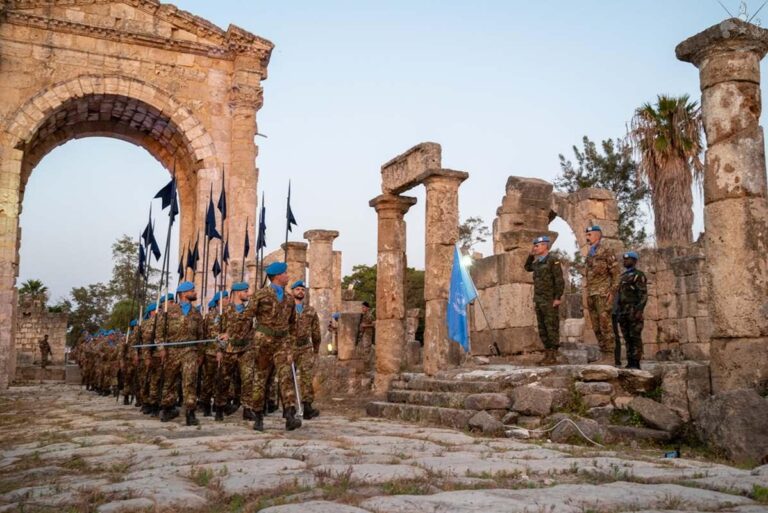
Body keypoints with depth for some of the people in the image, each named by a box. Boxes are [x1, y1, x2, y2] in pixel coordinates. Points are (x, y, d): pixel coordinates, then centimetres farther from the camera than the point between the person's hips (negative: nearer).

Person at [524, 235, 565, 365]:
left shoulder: (553, 261, -8)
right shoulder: (537, 262, 13)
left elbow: (560, 280, -13)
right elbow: (527, 268, 34)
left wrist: (558, 298, -18)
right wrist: (531, 255, 19)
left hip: (550, 301, -8)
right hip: (539, 301, 8)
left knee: (552, 328, -5)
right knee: (542, 329, 9)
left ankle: (553, 356, -3)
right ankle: (547, 353, 14)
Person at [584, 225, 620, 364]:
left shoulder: (607, 252, -5)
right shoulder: (589, 255, 18)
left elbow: (615, 273, -9)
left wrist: (612, 293, -18)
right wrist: (588, 297, 17)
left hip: (603, 294, -8)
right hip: (591, 295, 8)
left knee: (605, 325, -11)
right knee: (596, 327, 5)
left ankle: (611, 356, -9)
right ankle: (605, 356, 9)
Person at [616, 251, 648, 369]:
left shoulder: (639, 275, -5)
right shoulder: (623, 276, 21)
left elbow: (644, 295, -12)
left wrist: (639, 311, -22)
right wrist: (619, 313, 17)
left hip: (634, 310, -8)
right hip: (623, 312, 8)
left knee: (635, 337, -8)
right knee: (627, 338, 5)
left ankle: (636, 363, -7)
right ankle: (630, 363, 7)